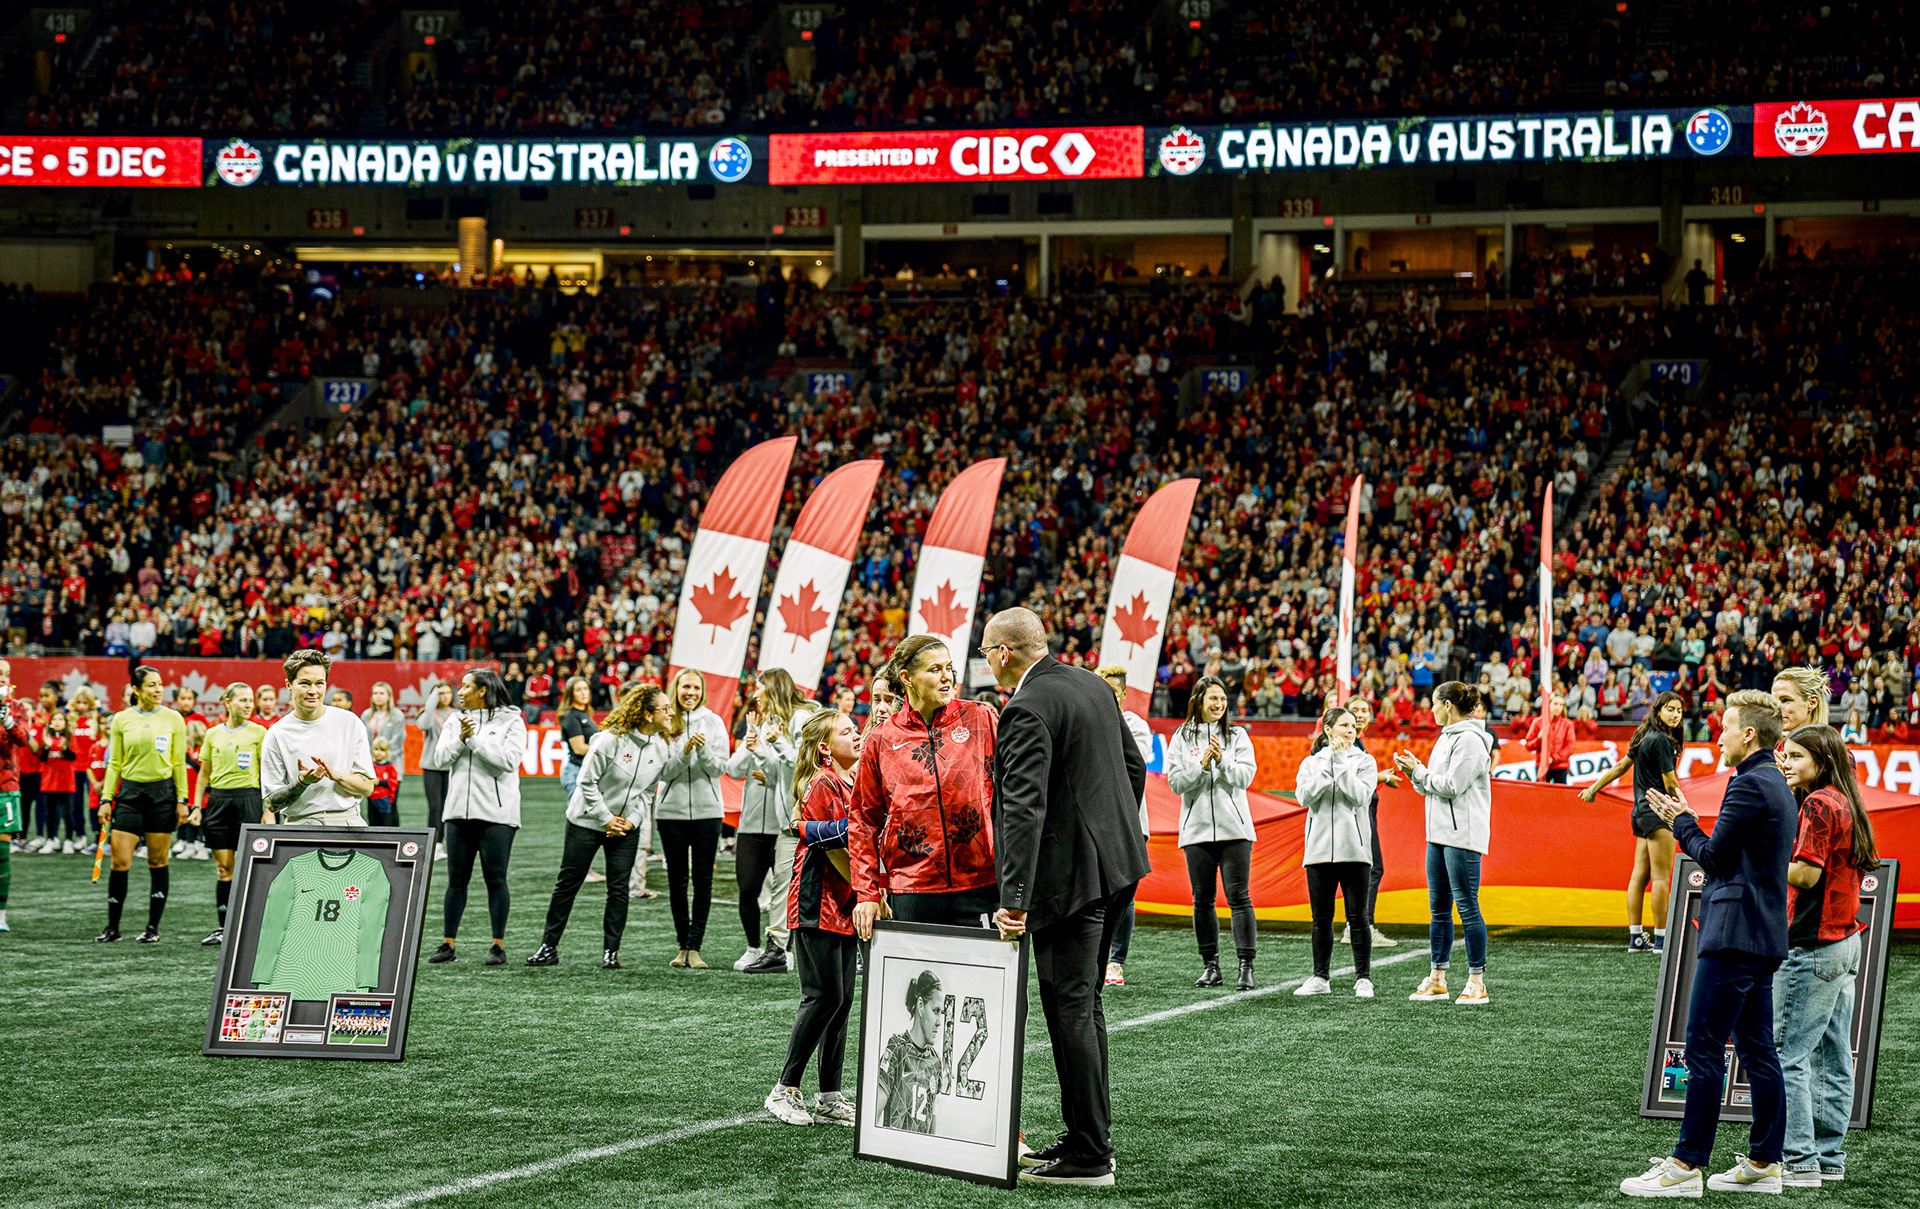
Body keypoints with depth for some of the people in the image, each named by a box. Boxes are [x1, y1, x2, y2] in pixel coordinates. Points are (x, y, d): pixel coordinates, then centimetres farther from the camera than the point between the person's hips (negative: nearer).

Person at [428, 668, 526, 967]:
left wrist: (474, 740, -11)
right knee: (456, 880, 5)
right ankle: (448, 945, 9)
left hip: (496, 813, -4)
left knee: (495, 879, -3)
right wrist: (461, 738, -12)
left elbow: (508, 760, -12)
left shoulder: (511, 721, 0)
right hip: (459, 810, 4)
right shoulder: (454, 721, 14)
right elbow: (442, 757, 4)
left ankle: (498, 946, 3)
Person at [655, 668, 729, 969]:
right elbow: (663, 771, -4)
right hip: (671, 810, 0)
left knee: (703, 879, -3)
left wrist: (703, 750, -20)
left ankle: (695, 947, -2)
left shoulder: (713, 722, 3)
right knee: (677, 879, 5)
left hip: (706, 811, 0)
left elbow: (720, 767, -2)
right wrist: (684, 752, -19)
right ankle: (683, 947, 12)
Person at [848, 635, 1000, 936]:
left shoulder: (980, 719, 4)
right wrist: (867, 893, 4)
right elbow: (864, 820, 11)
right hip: (910, 886, 1)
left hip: (978, 885, 0)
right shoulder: (881, 739, 6)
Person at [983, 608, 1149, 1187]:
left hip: (1071, 875, -9)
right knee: (1084, 1004, 17)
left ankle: (1090, 1156, -1)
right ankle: (1087, 1135, 23)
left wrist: (1015, 898, -29)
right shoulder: (1092, 684, 10)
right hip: (1117, 863, 9)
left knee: (1069, 1008, -4)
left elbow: (1024, 808, -26)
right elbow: (1134, 765, 19)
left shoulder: (1026, 710, -17)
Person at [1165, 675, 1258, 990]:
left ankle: (1246, 966, -8)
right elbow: (1176, 782, 0)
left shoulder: (1237, 736, 7)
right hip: (1197, 829, 1)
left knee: (1239, 895, -7)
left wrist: (1221, 761, -16)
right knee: (1202, 899, 5)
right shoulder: (1182, 738, 7)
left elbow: (1245, 776, -2)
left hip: (1234, 827, -1)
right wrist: (1202, 764, -14)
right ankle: (1210, 966, 12)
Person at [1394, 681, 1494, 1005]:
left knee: (1467, 907, -8)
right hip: (1439, 833, 10)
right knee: (1439, 908, 11)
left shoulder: (1470, 740, -12)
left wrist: (1419, 770, -9)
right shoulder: (1447, 737, 17)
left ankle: (1477, 982, -5)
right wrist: (1412, 771, 5)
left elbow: (1451, 786, -18)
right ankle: (1437, 980, 16)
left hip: (1463, 835, -10)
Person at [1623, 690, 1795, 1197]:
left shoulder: (1750, 784, -14)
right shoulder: (1778, 786, 18)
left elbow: (1712, 856, -14)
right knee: (1756, 1049, 11)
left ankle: (1686, 1165, -7)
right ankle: (1764, 1162, 14)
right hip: (1764, 935, 10)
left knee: (1703, 1049, -8)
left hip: (1735, 936, -10)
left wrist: (1682, 822, 3)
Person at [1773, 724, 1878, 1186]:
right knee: (1833, 1057, 12)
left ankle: (1799, 1162, -9)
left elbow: (1806, 872, -19)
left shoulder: (1818, 804, -14)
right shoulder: (1845, 803, 14)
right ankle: (1829, 1157, 17)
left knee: (1788, 1055, -8)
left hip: (1813, 947, -10)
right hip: (1845, 940, 10)